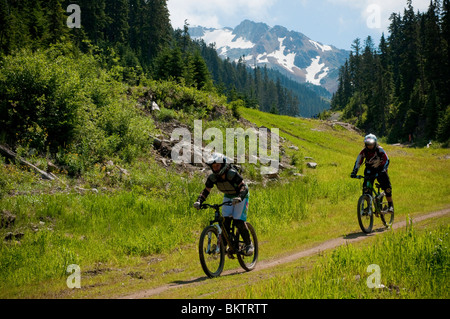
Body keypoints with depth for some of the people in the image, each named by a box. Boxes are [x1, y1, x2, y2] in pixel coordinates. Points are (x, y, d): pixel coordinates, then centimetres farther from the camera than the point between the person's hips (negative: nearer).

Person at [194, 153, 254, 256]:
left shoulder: (232, 173, -31)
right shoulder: (213, 177, -15)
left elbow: (244, 187, -36)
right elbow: (206, 191, -10)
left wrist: (239, 198, -55)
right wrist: (199, 201, -28)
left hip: (241, 196, -5)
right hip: (228, 197, 5)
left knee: (239, 222, -16)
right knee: (226, 220, -13)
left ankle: (249, 245, 0)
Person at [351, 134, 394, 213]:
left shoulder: (379, 150, -21)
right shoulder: (364, 152, -15)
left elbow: (386, 160, -25)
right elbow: (358, 162, -14)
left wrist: (383, 169, -41)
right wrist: (354, 172, -27)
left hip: (380, 169, -2)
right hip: (369, 170, 2)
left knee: (387, 187, -17)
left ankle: (390, 205, -4)